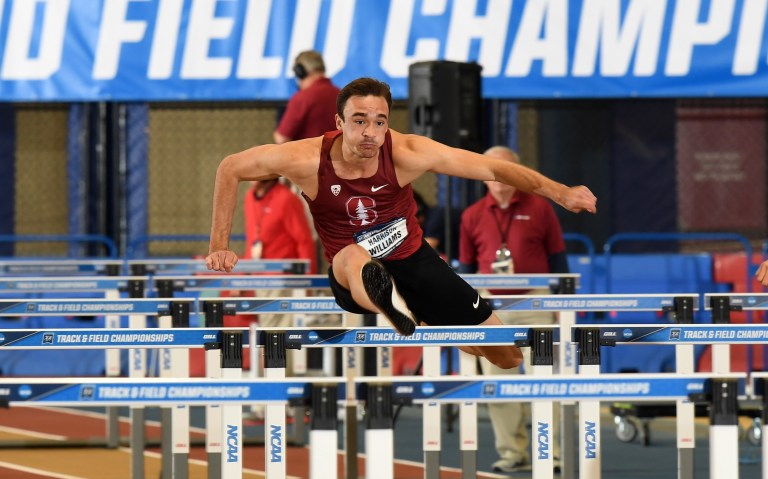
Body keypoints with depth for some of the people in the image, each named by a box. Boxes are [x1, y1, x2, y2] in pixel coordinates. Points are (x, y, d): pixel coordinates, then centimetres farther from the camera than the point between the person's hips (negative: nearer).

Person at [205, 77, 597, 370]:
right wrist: (219, 247, -10)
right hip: (353, 278, -2)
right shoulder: (308, 160, -24)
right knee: (354, 258, -42)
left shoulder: (406, 154, -23)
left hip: (414, 260, 2)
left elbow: (493, 168, -22)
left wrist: (560, 194, -31)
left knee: (509, 357, 1)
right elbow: (230, 169, -10)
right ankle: (397, 312, -75)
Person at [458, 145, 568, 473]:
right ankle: (511, 451, 8)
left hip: (534, 306, -2)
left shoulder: (538, 208, 4)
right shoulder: (473, 216, 9)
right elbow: (466, 268, 14)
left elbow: (557, 259, 6)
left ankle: (551, 451, -1)